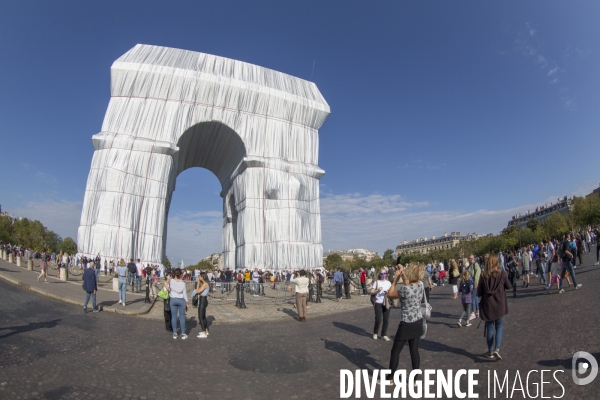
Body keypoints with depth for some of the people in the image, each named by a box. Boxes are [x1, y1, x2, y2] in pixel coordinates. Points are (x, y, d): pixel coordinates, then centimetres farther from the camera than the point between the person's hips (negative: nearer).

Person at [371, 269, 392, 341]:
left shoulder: (389, 283, 10)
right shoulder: (377, 282, 1)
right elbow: (372, 292, -1)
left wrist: (388, 292, -8)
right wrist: (377, 290, -17)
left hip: (387, 303, 3)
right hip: (378, 303, -3)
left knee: (386, 320, 3)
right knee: (378, 320, -6)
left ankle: (384, 335, 19)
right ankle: (375, 333, 18)